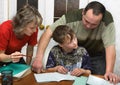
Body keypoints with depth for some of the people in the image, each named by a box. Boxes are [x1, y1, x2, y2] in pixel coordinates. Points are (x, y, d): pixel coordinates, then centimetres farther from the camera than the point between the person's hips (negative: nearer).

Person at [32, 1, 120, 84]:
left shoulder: (107, 20, -31)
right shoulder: (71, 17, -30)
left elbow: (110, 46, -33)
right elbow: (48, 33, -32)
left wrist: (109, 72, -44)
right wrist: (39, 58, -40)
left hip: (97, 56, 0)